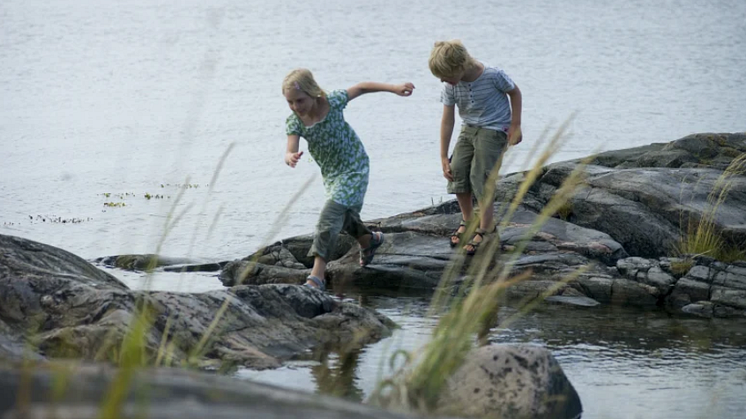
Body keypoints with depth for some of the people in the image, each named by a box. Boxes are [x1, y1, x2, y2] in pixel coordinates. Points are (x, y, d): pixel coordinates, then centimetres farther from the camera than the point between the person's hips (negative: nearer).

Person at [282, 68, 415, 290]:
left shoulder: (332, 102, -22)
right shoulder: (294, 121, -16)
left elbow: (361, 88, -6)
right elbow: (290, 152, -27)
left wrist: (393, 87, -8)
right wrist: (291, 158, -52)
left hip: (354, 168, -5)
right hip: (330, 173, 5)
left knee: (330, 215, -19)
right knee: (345, 216, 22)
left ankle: (317, 276, -26)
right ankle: (369, 240, 57)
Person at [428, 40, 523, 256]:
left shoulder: (493, 75, -22)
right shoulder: (450, 86, -10)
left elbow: (515, 93, -4)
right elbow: (447, 120, -5)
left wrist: (515, 126, -6)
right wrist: (444, 157, -5)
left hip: (494, 129, -5)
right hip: (468, 129, 5)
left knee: (480, 176, -14)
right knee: (457, 171, -5)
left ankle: (486, 228, -4)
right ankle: (467, 220, 15)